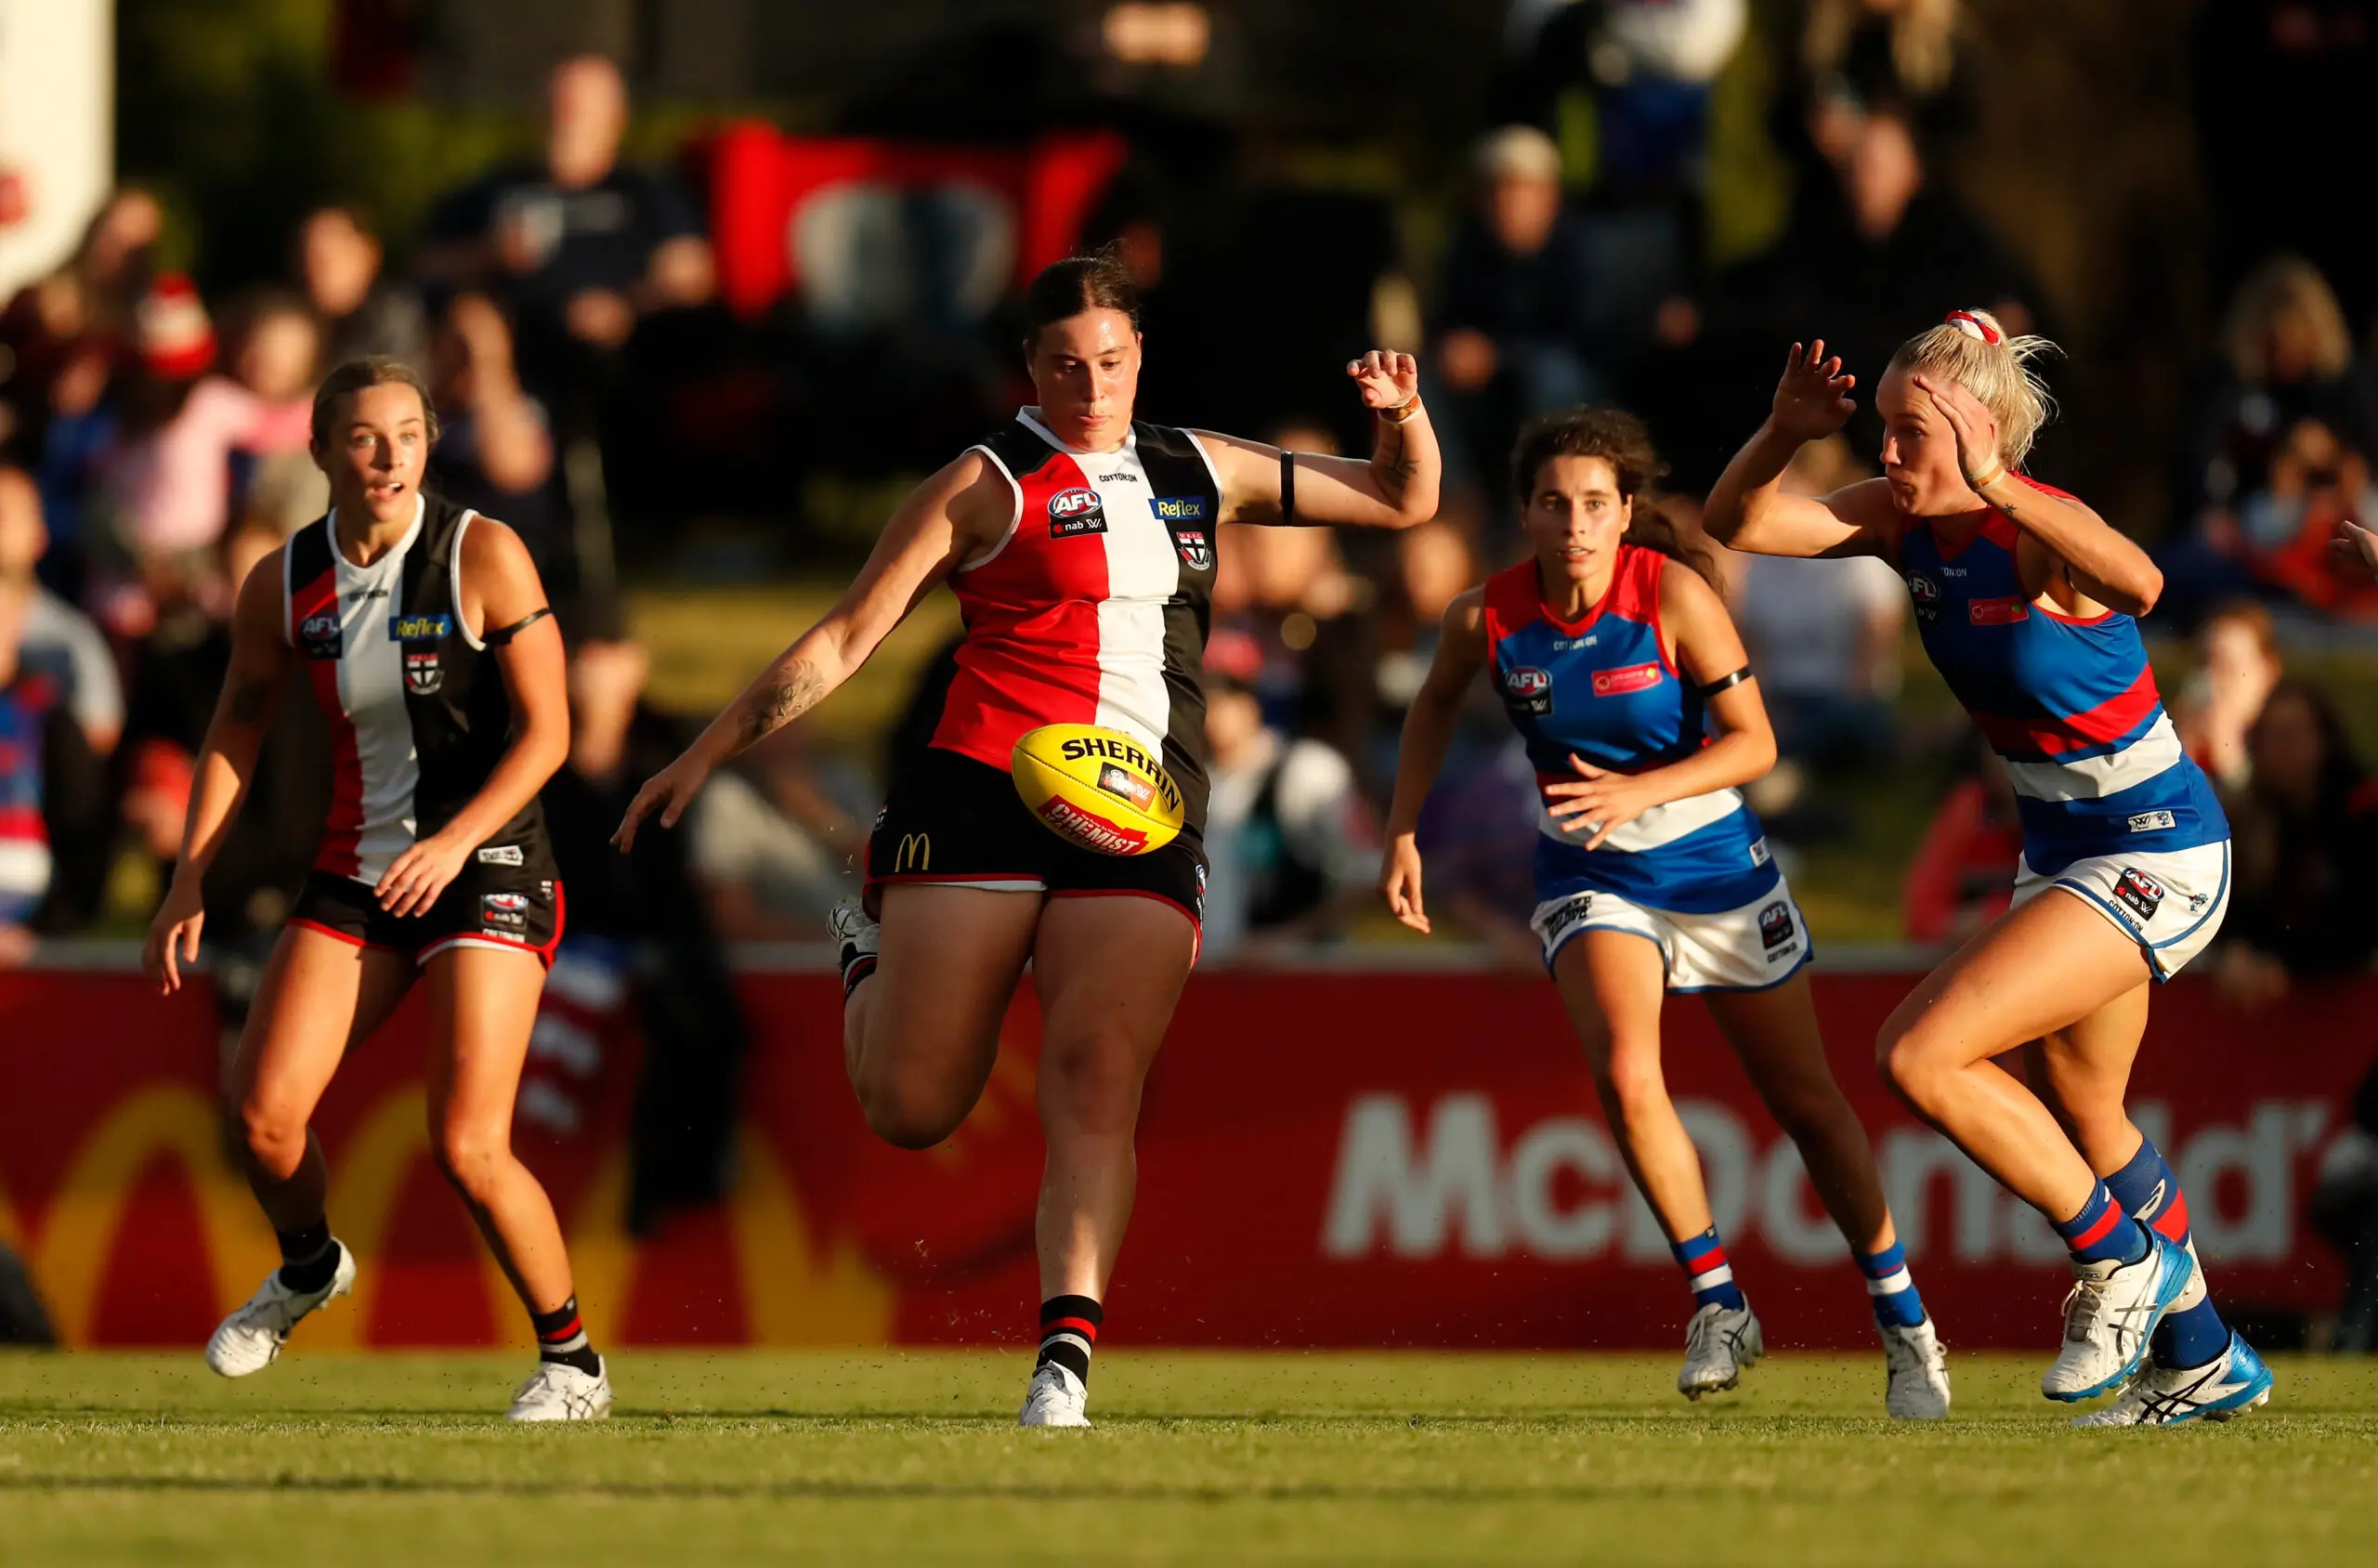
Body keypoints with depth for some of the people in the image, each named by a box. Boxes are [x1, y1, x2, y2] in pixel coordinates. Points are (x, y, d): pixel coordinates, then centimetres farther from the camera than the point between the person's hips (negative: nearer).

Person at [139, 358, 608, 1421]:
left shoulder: (484, 555, -12)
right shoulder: (281, 584, 0)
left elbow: (546, 732, -10)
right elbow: (236, 728, 14)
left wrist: (457, 839, -24)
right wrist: (188, 884, 8)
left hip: (487, 867, -4)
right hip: (357, 872, 4)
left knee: (468, 1146, -15)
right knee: (259, 1112, -7)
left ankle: (572, 1363, 4)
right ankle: (309, 1269, 26)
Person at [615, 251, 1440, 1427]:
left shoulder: (1200, 472, 18)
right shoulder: (989, 485, 4)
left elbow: (1401, 502, 27)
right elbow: (845, 638, 4)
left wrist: (1404, 421, 5)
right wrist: (709, 753, 0)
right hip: (983, 795, -3)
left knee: (1097, 1089, -16)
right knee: (911, 1108, -2)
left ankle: (1066, 1353, -21)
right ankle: (871, 953, 31)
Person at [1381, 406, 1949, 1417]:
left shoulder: (1675, 595, -21)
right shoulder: (1487, 616, -12)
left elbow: (1753, 743, -17)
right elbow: (1436, 703, 10)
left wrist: (1638, 792, -30)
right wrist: (1402, 833, 4)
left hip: (1712, 862, -1)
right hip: (1590, 878, 1)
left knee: (1804, 1100, 7)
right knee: (1624, 1075, -25)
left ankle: (1905, 1326, 24)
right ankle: (1717, 1304, -8)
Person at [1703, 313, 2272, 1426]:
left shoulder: (2039, 530, -25)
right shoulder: (1906, 520, -2)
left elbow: (2137, 585, -48)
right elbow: (1734, 524, -5)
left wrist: (1997, 489, -56)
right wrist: (1784, 435, -24)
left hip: (2155, 855, -10)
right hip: (2060, 851, 10)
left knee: (1919, 1055, -19)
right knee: (2083, 1122, 22)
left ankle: (2122, 1260, -2)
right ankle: (2204, 1362, 39)